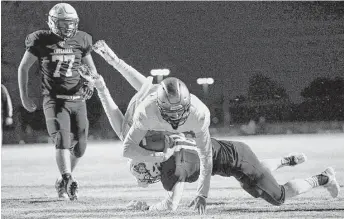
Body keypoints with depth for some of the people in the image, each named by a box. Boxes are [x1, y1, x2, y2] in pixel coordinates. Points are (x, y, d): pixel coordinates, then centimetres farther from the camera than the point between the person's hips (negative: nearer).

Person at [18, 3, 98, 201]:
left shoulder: (81, 41, 4)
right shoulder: (41, 41, -4)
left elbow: (90, 67, 19)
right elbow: (23, 68, 7)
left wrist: (90, 83, -1)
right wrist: (24, 95, 4)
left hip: (77, 99, 3)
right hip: (54, 100, -3)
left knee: (79, 147, 4)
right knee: (62, 140, -20)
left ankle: (63, 181, 24)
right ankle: (68, 181, -29)